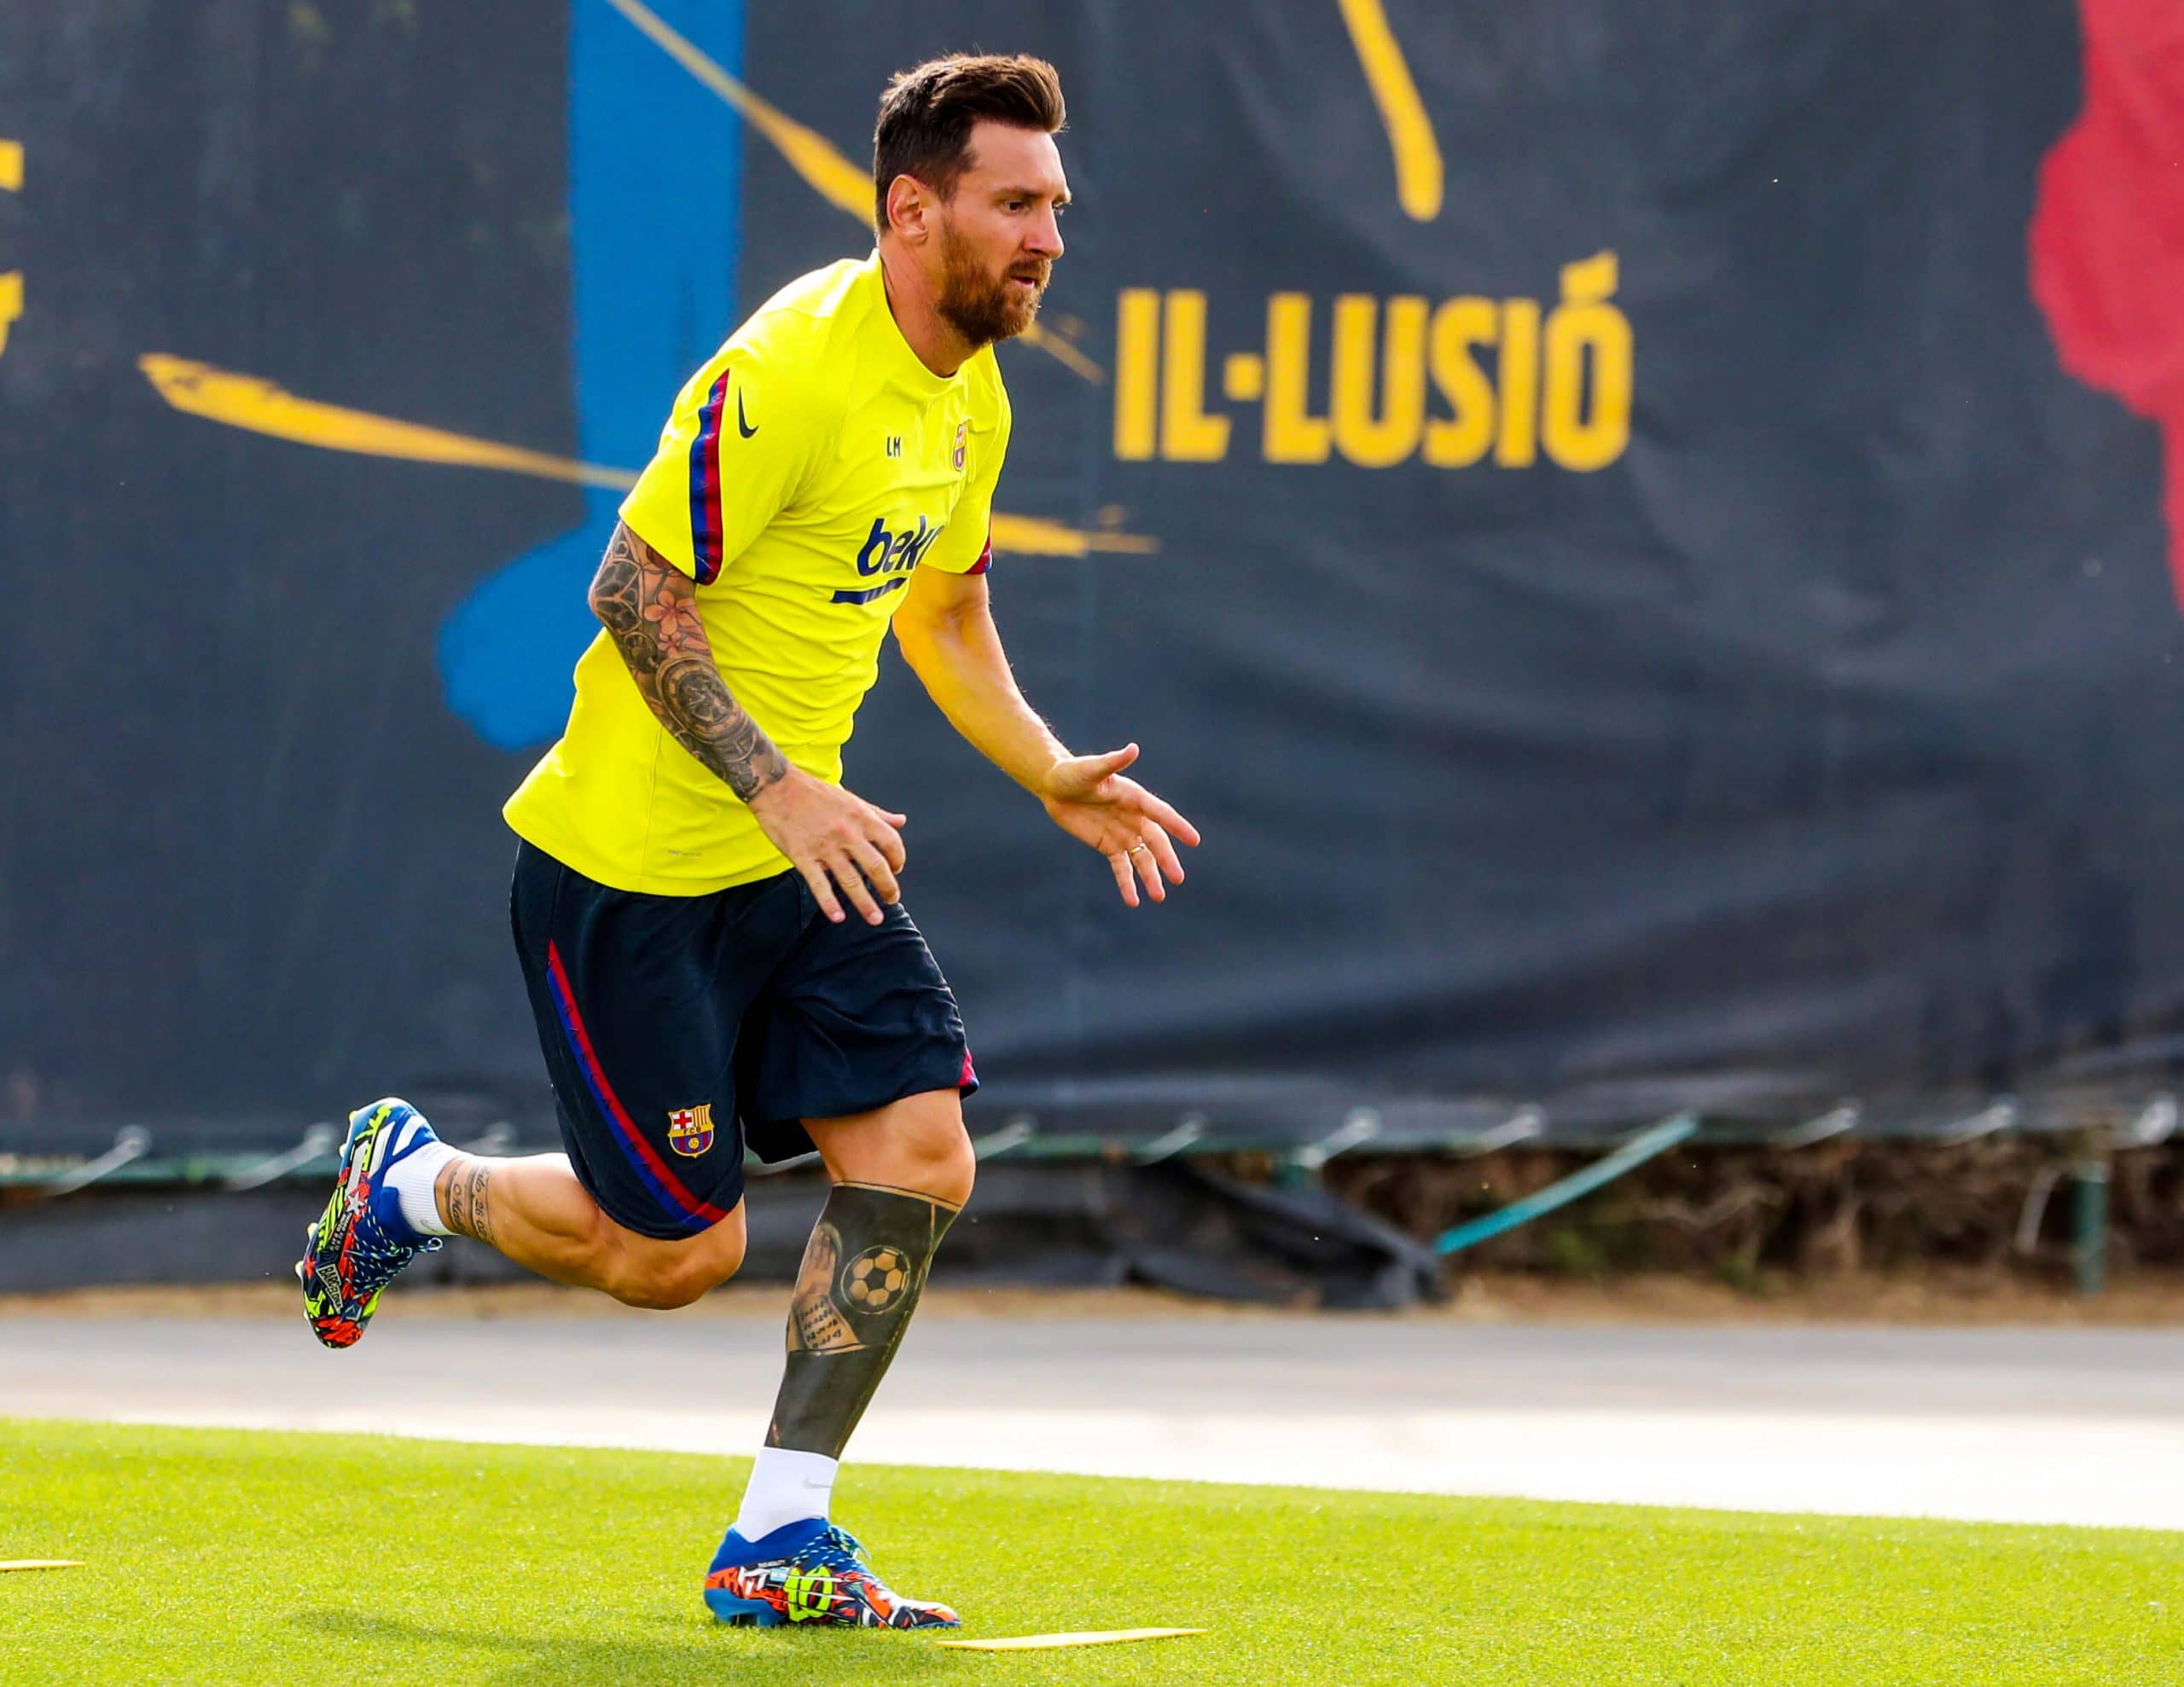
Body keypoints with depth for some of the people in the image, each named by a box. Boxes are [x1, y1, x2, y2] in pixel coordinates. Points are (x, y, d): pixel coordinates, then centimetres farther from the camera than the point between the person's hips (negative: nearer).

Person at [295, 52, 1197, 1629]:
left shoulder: (971, 400, 7)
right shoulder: (794, 370, -22)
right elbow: (636, 590, -21)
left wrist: (1054, 778, 12)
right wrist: (774, 789, -26)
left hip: (802, 850, 8)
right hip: (629, 859, -8)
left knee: (918, 1155, -8)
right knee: (676, 1248, -2)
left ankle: (780, 1540, 2)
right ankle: (411, 1183, 27)